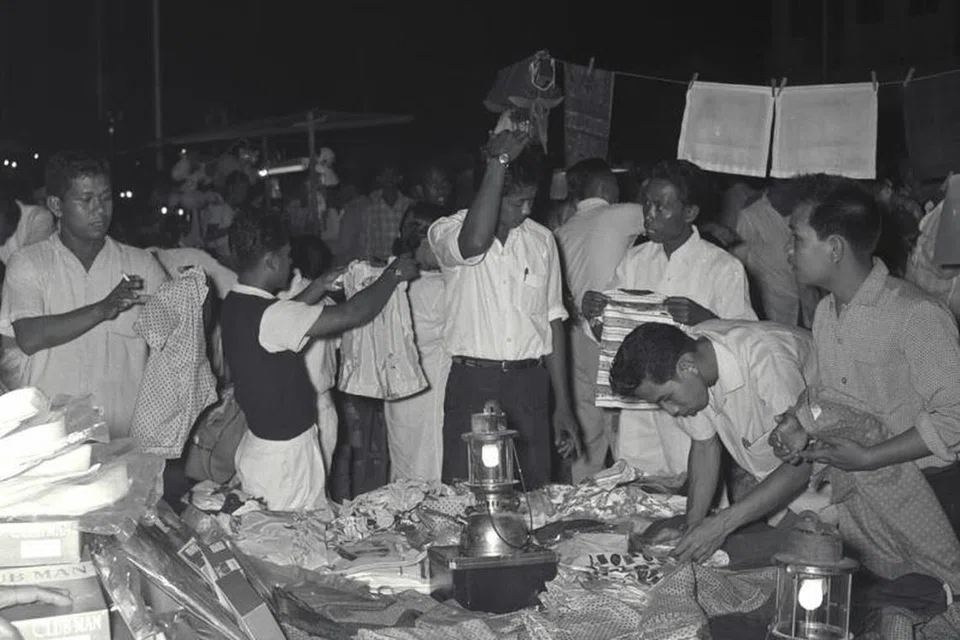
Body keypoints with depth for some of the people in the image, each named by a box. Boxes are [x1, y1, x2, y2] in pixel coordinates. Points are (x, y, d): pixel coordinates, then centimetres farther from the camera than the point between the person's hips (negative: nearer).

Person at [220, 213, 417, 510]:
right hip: (286, 454, -9)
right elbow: (351, 314, -24)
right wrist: (393, 275, -11)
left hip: (258, 441, 9)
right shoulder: (269, 316, -26)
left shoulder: (234, 305, 2)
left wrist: (320, 287, 19)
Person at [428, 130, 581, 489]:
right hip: (472, 383, -3)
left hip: (530, 383, 3)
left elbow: (553, 321, 13)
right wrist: (499, 161, -22)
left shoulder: (541, 240, 10)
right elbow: (475, 242, -29)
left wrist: (563, 405, 11)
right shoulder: (448, 232, -3)